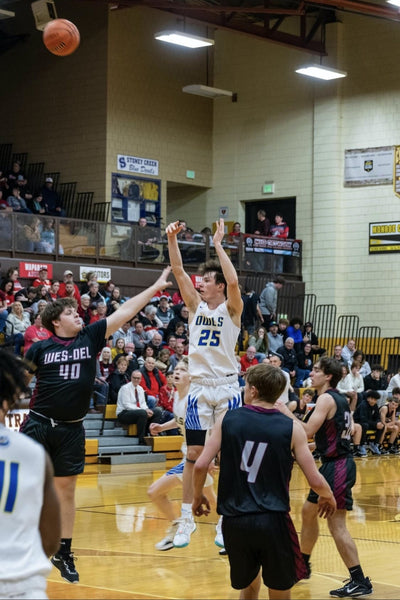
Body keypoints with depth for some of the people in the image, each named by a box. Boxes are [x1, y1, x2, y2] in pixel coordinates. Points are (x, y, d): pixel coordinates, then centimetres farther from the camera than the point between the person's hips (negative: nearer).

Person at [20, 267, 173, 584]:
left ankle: (64, 554, 18)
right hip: (39, 424, -2)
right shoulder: (41, 348, -2)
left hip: (72, 429, 2)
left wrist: (155, 287, 0)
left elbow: (125, 312, 2)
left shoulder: (91, 337, 3)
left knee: (67, 489, 8)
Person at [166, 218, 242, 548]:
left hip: (226, 387, -3)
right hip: (199, 387, 3)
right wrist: (172, 239, -12)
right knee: (194, 453, 2)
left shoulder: (231, 308, -3)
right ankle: (186, 521, 7)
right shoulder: (196, 305, 8)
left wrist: (218, 245, -19)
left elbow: (233, 281, -23)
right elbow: (179, 271, -1)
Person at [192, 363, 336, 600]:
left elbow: (201, 466, -5)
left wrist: (198, 496, 15)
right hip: (273, 521, -2)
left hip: (234, 521, 2)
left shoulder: (228, 420, 1)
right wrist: (328, 497, 19)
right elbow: (315, 480, -3)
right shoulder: (291, 428, -2)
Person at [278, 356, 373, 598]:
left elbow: (308, 431, -23)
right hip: (334, 463, 10)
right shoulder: (340, 399, 14)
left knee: (336, 523, -10)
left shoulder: (326, 399, -15)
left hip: (337, 466, -10)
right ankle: (303, 566, 35)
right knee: (309, 510, 21)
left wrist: (286, 412, -13)